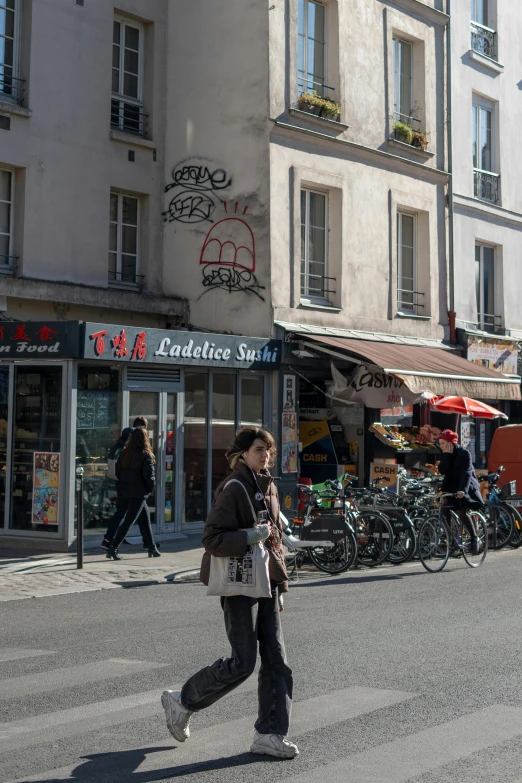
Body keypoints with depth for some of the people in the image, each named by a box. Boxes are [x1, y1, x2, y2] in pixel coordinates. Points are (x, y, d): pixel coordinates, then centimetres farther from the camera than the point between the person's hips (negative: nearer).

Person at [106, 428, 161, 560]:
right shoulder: (145, 455, -14)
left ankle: (152, 548, 24)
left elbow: (117, 471, 7)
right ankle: (113, 548, -8)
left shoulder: (124, 453, 4)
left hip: (125, 491, 7)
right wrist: (152, 486, 1)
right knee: (129, 521, -3)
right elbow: (149, 475, -17)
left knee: (144, 518, 17)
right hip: (139, 493, -7)